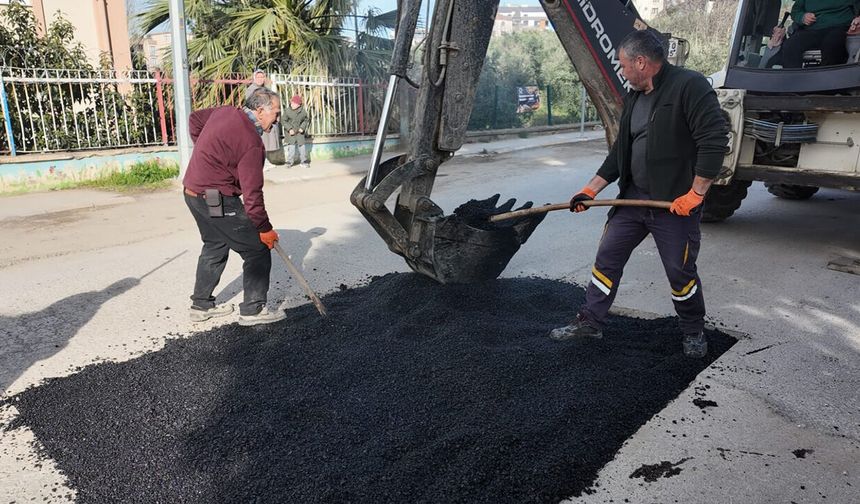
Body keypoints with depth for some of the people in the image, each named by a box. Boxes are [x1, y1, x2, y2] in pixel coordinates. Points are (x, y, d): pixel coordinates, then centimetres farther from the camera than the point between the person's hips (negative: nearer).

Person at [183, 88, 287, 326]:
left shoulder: (225, 112, 5)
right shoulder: (252, 143, -21)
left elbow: (195, 119, 24)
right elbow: (252, 193, -21)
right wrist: (264, 228, -13)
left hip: (192, 192, 10)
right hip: (217, 200, -10)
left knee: (215, 247, 24)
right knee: (258, 250, -1)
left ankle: (201, 305, 33)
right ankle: (253, 310, 4)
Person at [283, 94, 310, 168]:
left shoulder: (302, 111, -3)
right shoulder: (287, 111, -8)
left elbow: (305, 120, 9)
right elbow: (284, 121, -3)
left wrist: (302, 127, -6)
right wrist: (289, 129, -14)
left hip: (299, 132, 1)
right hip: (291, 132, -1)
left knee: (302, 146, 5)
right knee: (291, 147, -2)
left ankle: (304, 161, 16)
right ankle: (289, 161, 9)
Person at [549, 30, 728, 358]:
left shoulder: (689, 86, -14)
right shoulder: (634, 98, 12)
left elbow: (714, 140, -19)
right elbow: (620, 151, 15)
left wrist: (695, 193, -21)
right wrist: (590, 190, 10)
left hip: (675, 203, -7)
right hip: (634, 196, 7)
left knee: (680, 271, 3)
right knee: (607, 256, 7)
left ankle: (693, 331, 28)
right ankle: (590, 322, 19)